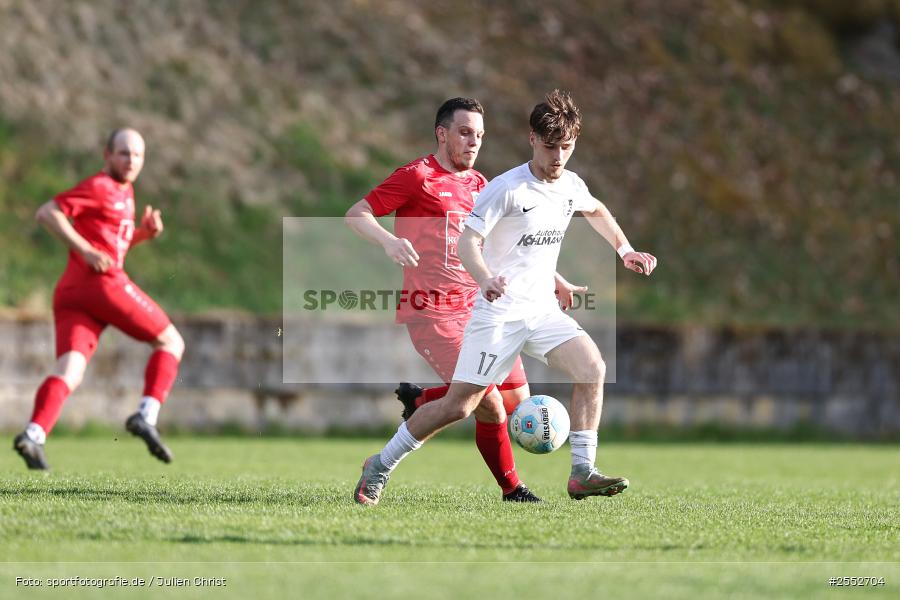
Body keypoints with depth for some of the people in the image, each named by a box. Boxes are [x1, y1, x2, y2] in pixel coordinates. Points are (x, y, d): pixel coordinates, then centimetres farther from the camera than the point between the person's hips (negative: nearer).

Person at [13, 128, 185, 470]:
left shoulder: (124, 192, 28)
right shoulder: (99, 188, 0)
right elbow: (46, 213, -8)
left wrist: (146, 232, 18)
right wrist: (86, 250, -16)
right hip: (103, 282, -8)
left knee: (69, 373, -10)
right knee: (171, 342, 5)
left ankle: (34, 434, -32)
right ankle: (146, 416, -9)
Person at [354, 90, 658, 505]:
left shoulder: (570, 186, 6)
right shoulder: (507, 188, -14)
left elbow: (596, 210, 31)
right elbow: (468, 241, -21)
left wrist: (625, 250, 22)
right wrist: (485, 279, -40)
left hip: (543, 310, 6)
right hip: (499, 311, -6)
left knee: (592, 367, -19)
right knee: (459, 405, -6)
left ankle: (582, 474, -14)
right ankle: (380, 467, 12)